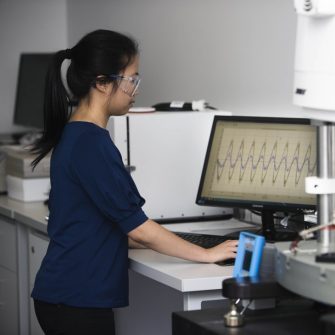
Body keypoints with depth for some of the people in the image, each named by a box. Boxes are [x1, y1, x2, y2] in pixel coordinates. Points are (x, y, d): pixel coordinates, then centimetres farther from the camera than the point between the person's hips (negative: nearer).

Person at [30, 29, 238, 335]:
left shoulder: (73, 135, 10)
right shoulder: (91, 143, -19)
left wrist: (161, 241, 13)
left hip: (66, 296, 9)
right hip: (78, 301, -9)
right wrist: (207, 255, -8)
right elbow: (137, 227, -18)